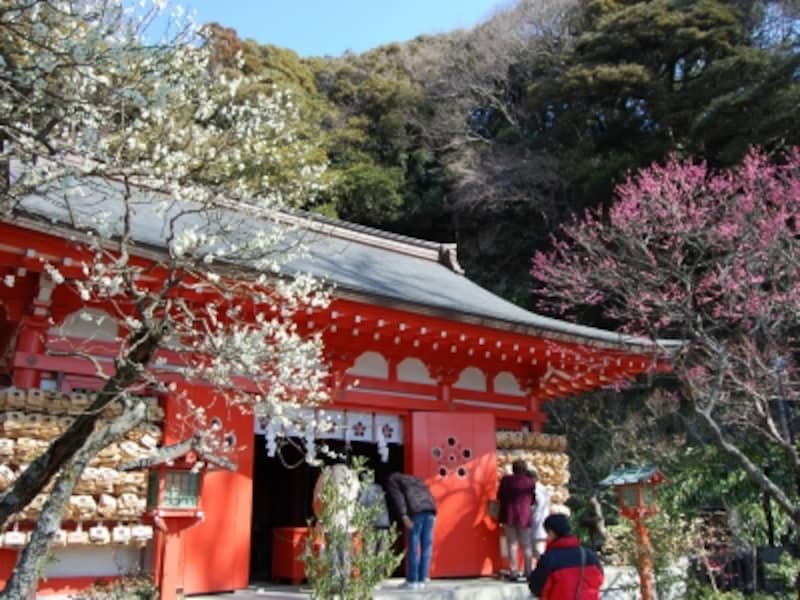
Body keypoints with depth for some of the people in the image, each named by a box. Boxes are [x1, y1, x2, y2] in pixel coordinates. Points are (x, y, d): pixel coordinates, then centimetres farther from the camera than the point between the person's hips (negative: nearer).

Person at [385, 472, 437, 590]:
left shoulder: (391, 479, 18)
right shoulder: (413, 480, 37)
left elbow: (397, 496, -1)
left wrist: (403, 516, -11)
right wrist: (433, 514, 16)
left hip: (416, 511, -6)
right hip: (430, 508, 6)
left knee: (414, 546, 0)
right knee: (427, 546, 8)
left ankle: (412, 581, 4)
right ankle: (421, 580, 10)